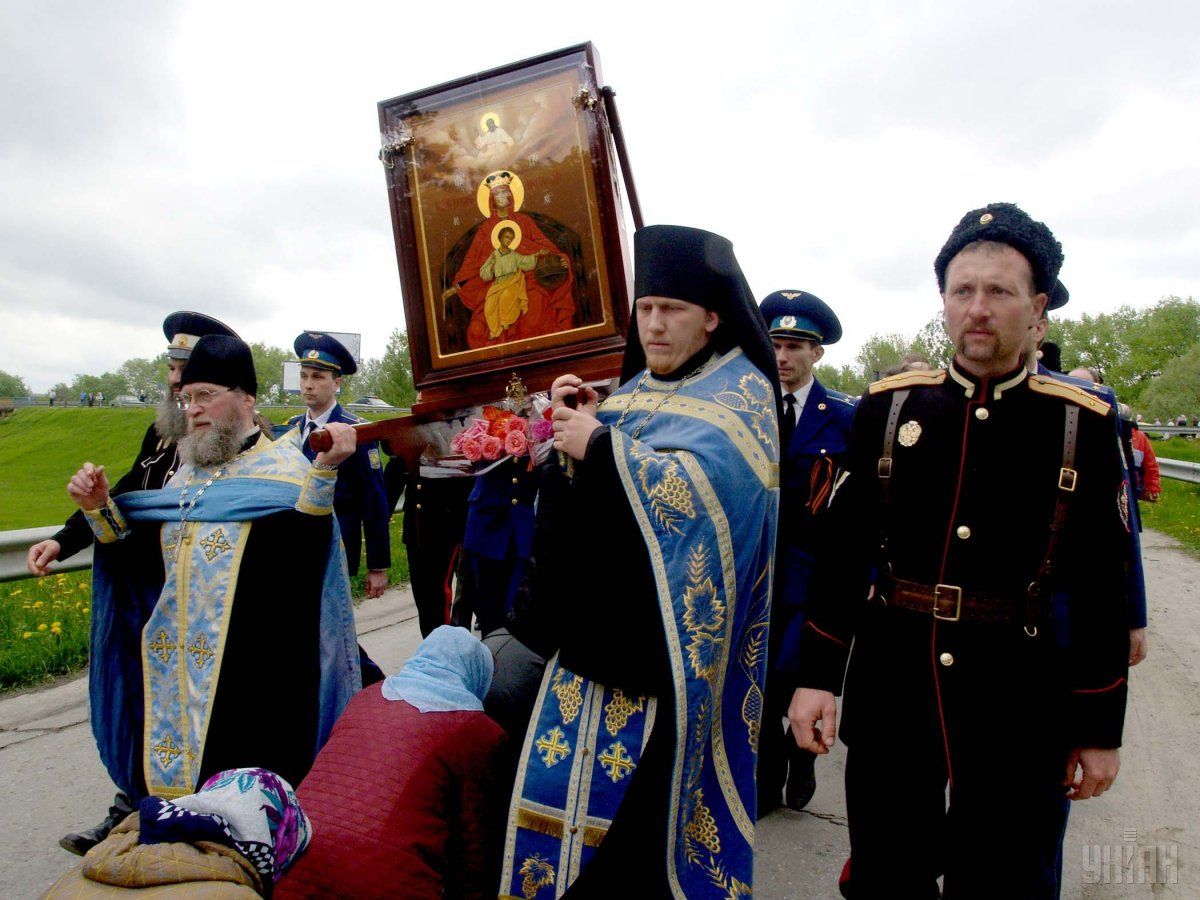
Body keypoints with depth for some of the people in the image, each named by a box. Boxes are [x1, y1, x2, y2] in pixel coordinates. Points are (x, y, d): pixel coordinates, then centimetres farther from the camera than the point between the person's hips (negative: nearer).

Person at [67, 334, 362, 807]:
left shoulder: (283, 468, -7)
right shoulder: (186, 474, 14)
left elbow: (303, 545, -24)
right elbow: (142, 559, 16)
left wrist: (324, 468, -36)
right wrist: (99, 506, 3)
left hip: (249, 670, -7)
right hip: (175, 667, 7)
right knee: (172, 777, 16)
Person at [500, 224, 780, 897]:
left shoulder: (740, 392, -6)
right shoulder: (636, 389, 14)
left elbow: (704, 490, -23)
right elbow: (584, 497, 14)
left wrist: (601, 447, -19)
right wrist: (578, 423, -3)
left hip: (668, 638, -6)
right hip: (604, 624, 7)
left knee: (645, 789, -2)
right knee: (574, 761, 10)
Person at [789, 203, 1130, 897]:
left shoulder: (1084, 422, -3)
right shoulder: (888, 405, -1)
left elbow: (1102, 585, 0)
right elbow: (845, 548, 0)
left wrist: (1100, 727, 2)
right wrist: (818, 676, -2)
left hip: (1021, 704, 0)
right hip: (889, 685, 1)